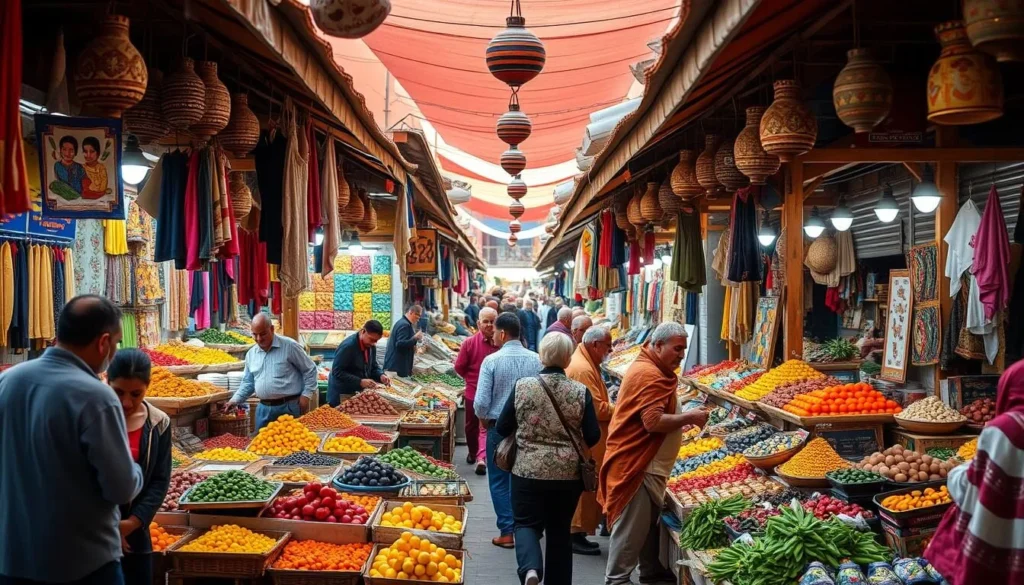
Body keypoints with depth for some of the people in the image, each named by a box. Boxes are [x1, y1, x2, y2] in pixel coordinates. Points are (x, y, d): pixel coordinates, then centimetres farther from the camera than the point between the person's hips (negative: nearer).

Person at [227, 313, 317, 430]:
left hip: (289, 407, -5)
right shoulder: (251, 354, 10)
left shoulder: (290, 346, -7)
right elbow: (248, 382, 20)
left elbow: (309, 370, -3)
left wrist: (306, 395, -8)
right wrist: (235, 400, 8)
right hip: (264, 408, 5)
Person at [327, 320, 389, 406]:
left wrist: (381, 376, -9)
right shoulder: (348, 346, -23)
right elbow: (337, 372, -25)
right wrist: (360, 382, -31)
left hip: (359, 393, 7)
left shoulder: (371, 346, 0)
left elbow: (373, 366, 13)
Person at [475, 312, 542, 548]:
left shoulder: (492, 360, -14)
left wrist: (484, 419, 6)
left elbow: (481, 401, -14)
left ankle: (507, 531, 9)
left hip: (499, 426, -3)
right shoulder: (535, 360, -6)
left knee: (500, 481, 9)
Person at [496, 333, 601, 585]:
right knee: (560, 530, 17)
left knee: (527, 524, 10)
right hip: (568, 474, 1)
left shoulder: (522, 386, -7)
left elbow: (501, 429, 0)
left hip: (528, 471, -1)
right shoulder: (580, 392, -7)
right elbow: (593, 437, -4)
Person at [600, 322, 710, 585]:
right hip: (637, 464, -11)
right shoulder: (650, 375, -21)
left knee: (649, 522, 20)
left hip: (647, 463, 11)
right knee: (631, 527, -4)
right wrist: (688, 418, -18)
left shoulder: (652, 369, 15)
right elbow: (654, 422, -27)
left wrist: (682, 420, 11)